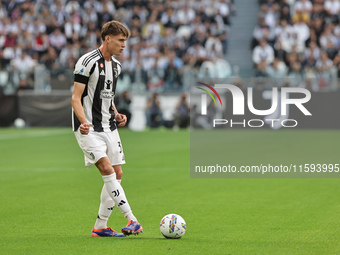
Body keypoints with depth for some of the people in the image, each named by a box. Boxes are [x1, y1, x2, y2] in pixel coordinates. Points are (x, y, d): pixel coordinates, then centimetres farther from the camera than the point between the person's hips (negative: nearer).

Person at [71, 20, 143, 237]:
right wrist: (84, 122, -29)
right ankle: (132, 220, -25)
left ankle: (100, 227, 10)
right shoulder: (88, 62, -12)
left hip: (108, 127, 8)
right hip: (89, 129, -8)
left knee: (117, 174, 3)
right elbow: (76, 98, -14)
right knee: (107, 169, -20)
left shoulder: (116, 65, 13)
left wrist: (116, 114, 8)